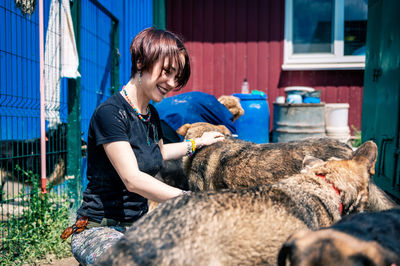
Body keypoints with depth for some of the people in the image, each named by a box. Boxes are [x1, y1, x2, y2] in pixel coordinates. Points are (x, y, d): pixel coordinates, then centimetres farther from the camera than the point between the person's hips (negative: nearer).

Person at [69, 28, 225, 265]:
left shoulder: (151, 115, 7)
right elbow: (132, 179, -28)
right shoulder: (110, 113, -19)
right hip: (99, 230, -7)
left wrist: (196, 143, 27)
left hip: (138, 226, 7)